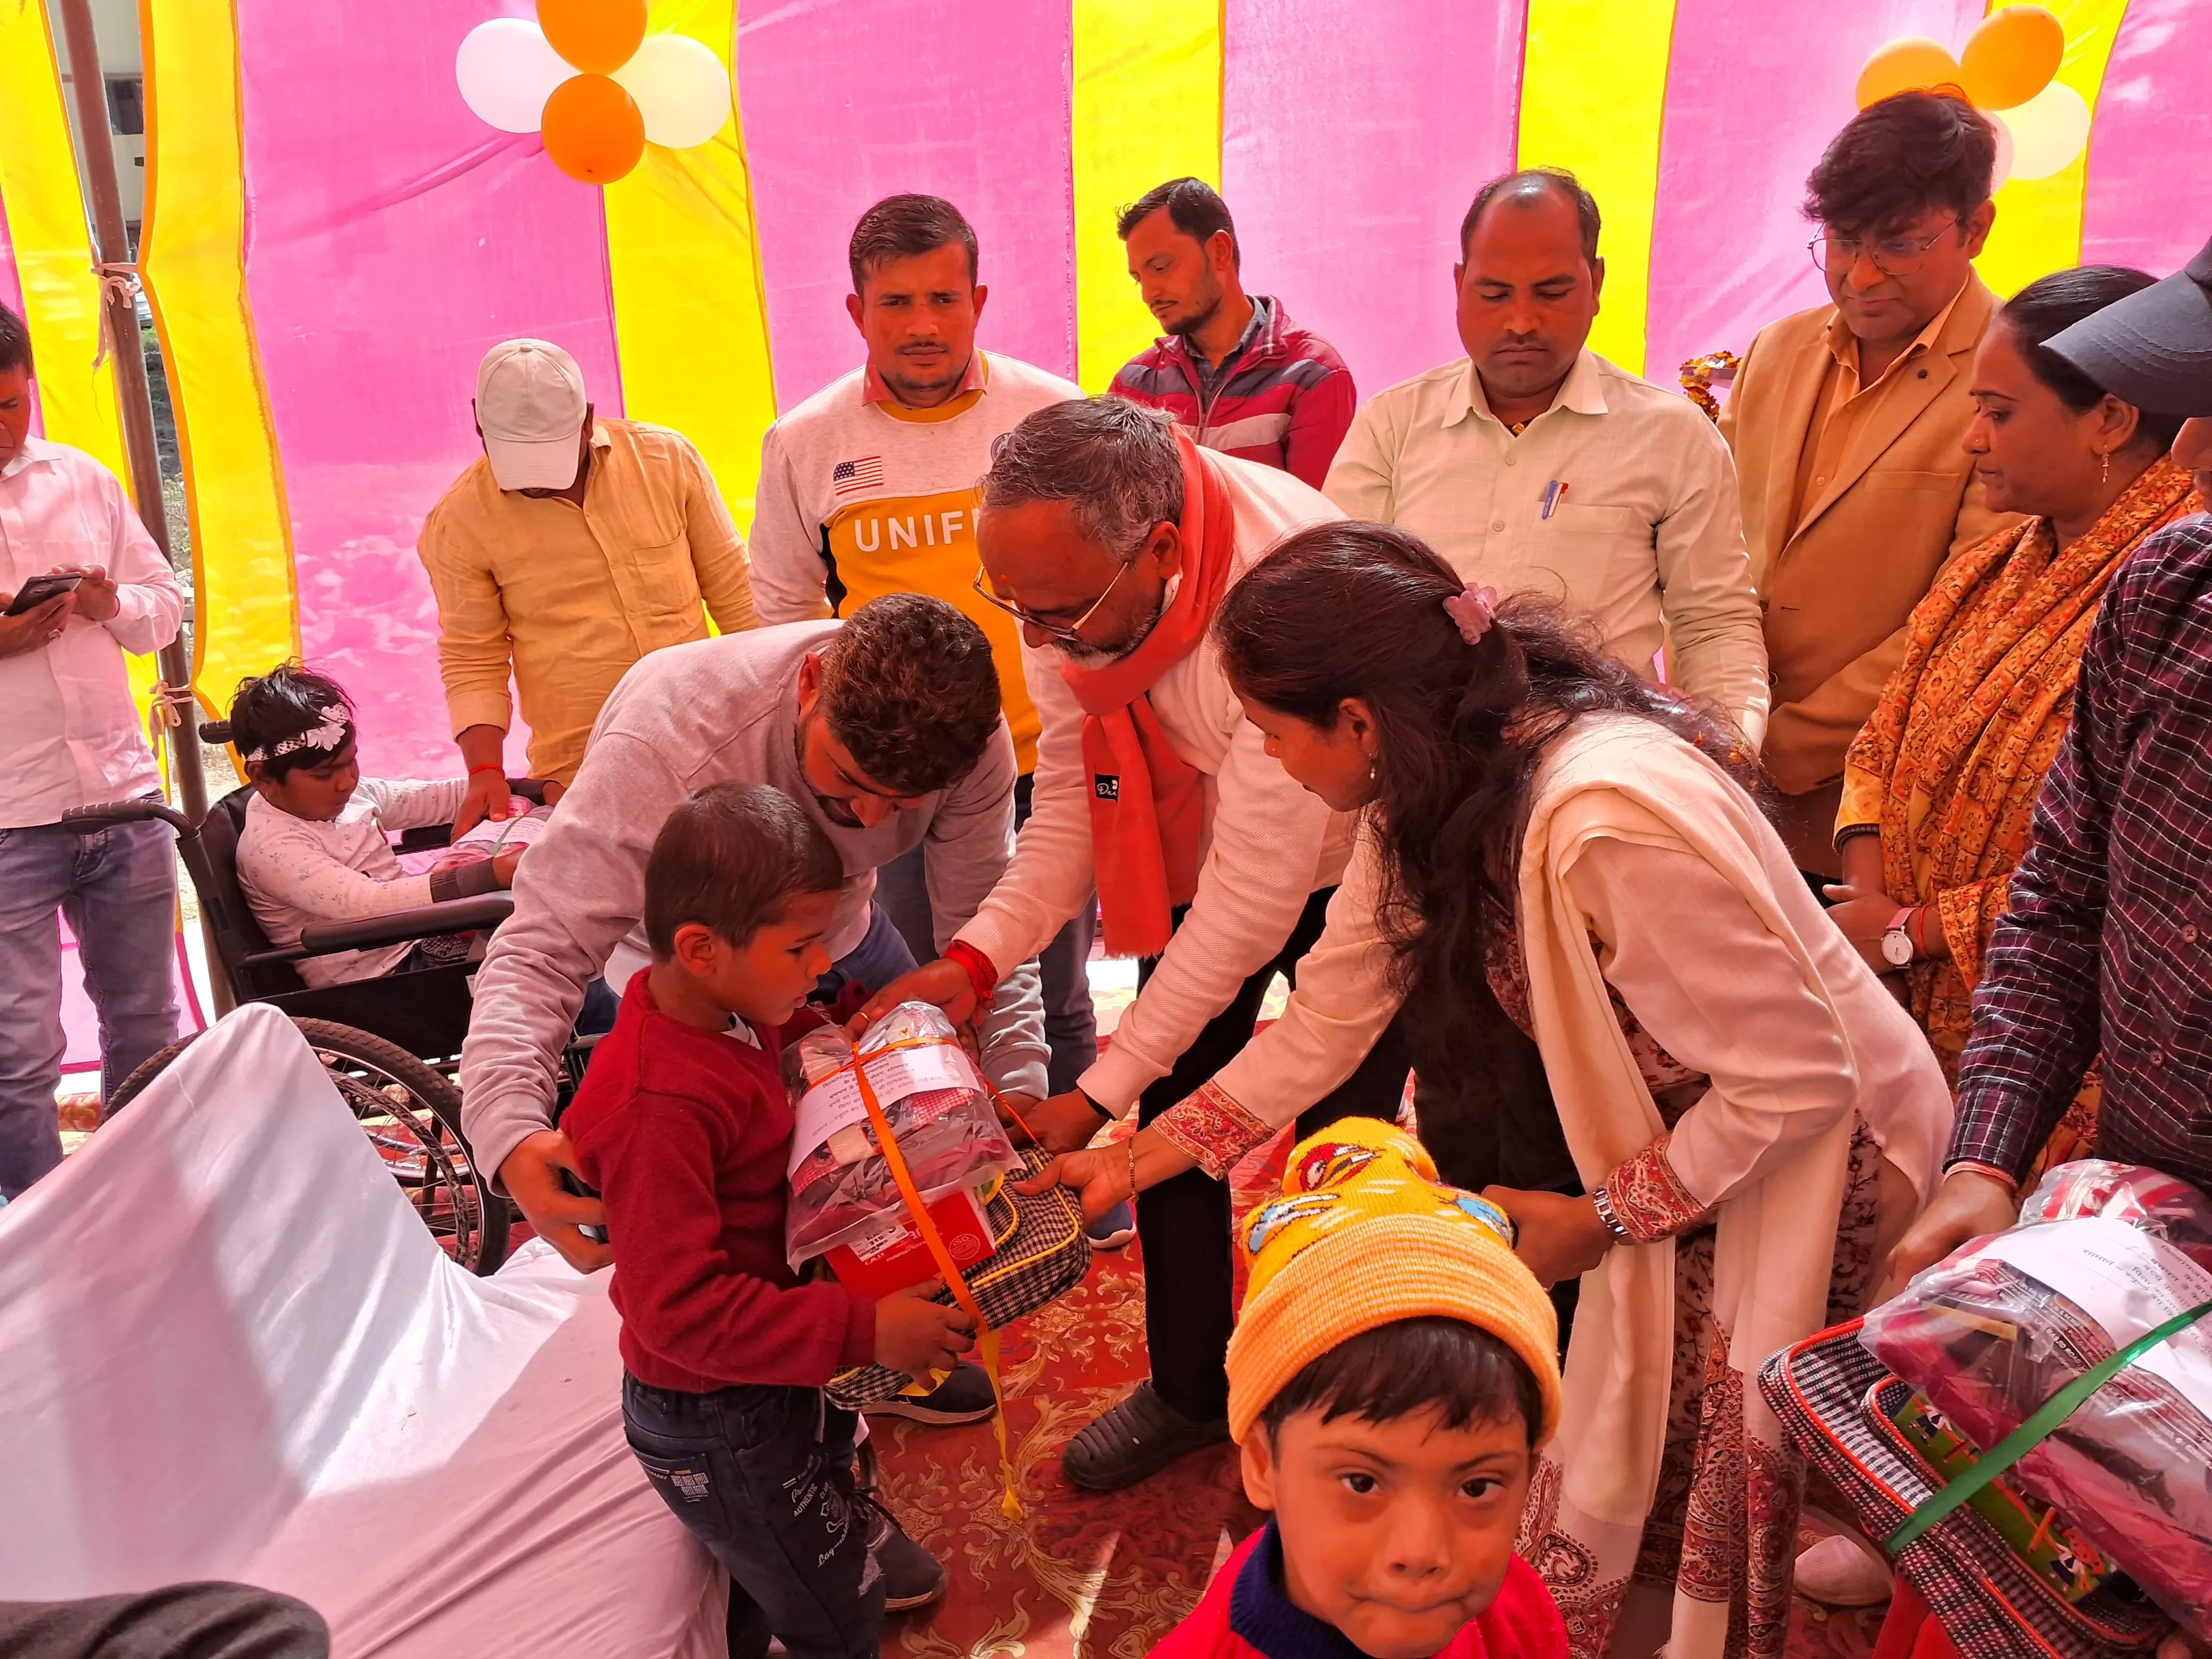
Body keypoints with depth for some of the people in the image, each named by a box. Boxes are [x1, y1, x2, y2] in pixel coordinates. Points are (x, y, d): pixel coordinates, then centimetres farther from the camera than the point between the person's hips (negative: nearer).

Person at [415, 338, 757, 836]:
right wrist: (485, 769, -9)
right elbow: (471, 662, 4)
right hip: (578, 779, -1)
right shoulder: (456, 523, -3)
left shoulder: (668, 458, -1)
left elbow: (735, 594, 7)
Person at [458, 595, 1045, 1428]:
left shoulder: (967, 732, -30)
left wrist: (1019, 1084, -31)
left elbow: (982, 916, -21)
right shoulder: (666, 738, -43)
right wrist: (511, 1132, -57)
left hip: (844, 935, 4)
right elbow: (544, 946, -42)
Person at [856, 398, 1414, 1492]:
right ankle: (1192, 1388, 33)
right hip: (1197, 857, 6)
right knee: (1174, 1122, 10)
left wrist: (1101, 1094, -29)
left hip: (1347, 860, -5)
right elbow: (1073, 796, -9)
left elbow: (1258, 890, -33)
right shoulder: (1067, 575, -20)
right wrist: (977, 958, -24)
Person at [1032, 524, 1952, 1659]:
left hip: (1825, 1155, -7)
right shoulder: (1437, 785, -9)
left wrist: (1601, 1221, -17)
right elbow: (1325, 1022, -1)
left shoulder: (1608, 821, -35)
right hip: (1673, 1139, 7)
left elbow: (1799, 1076, -27)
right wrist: (1135, 1159, 2)